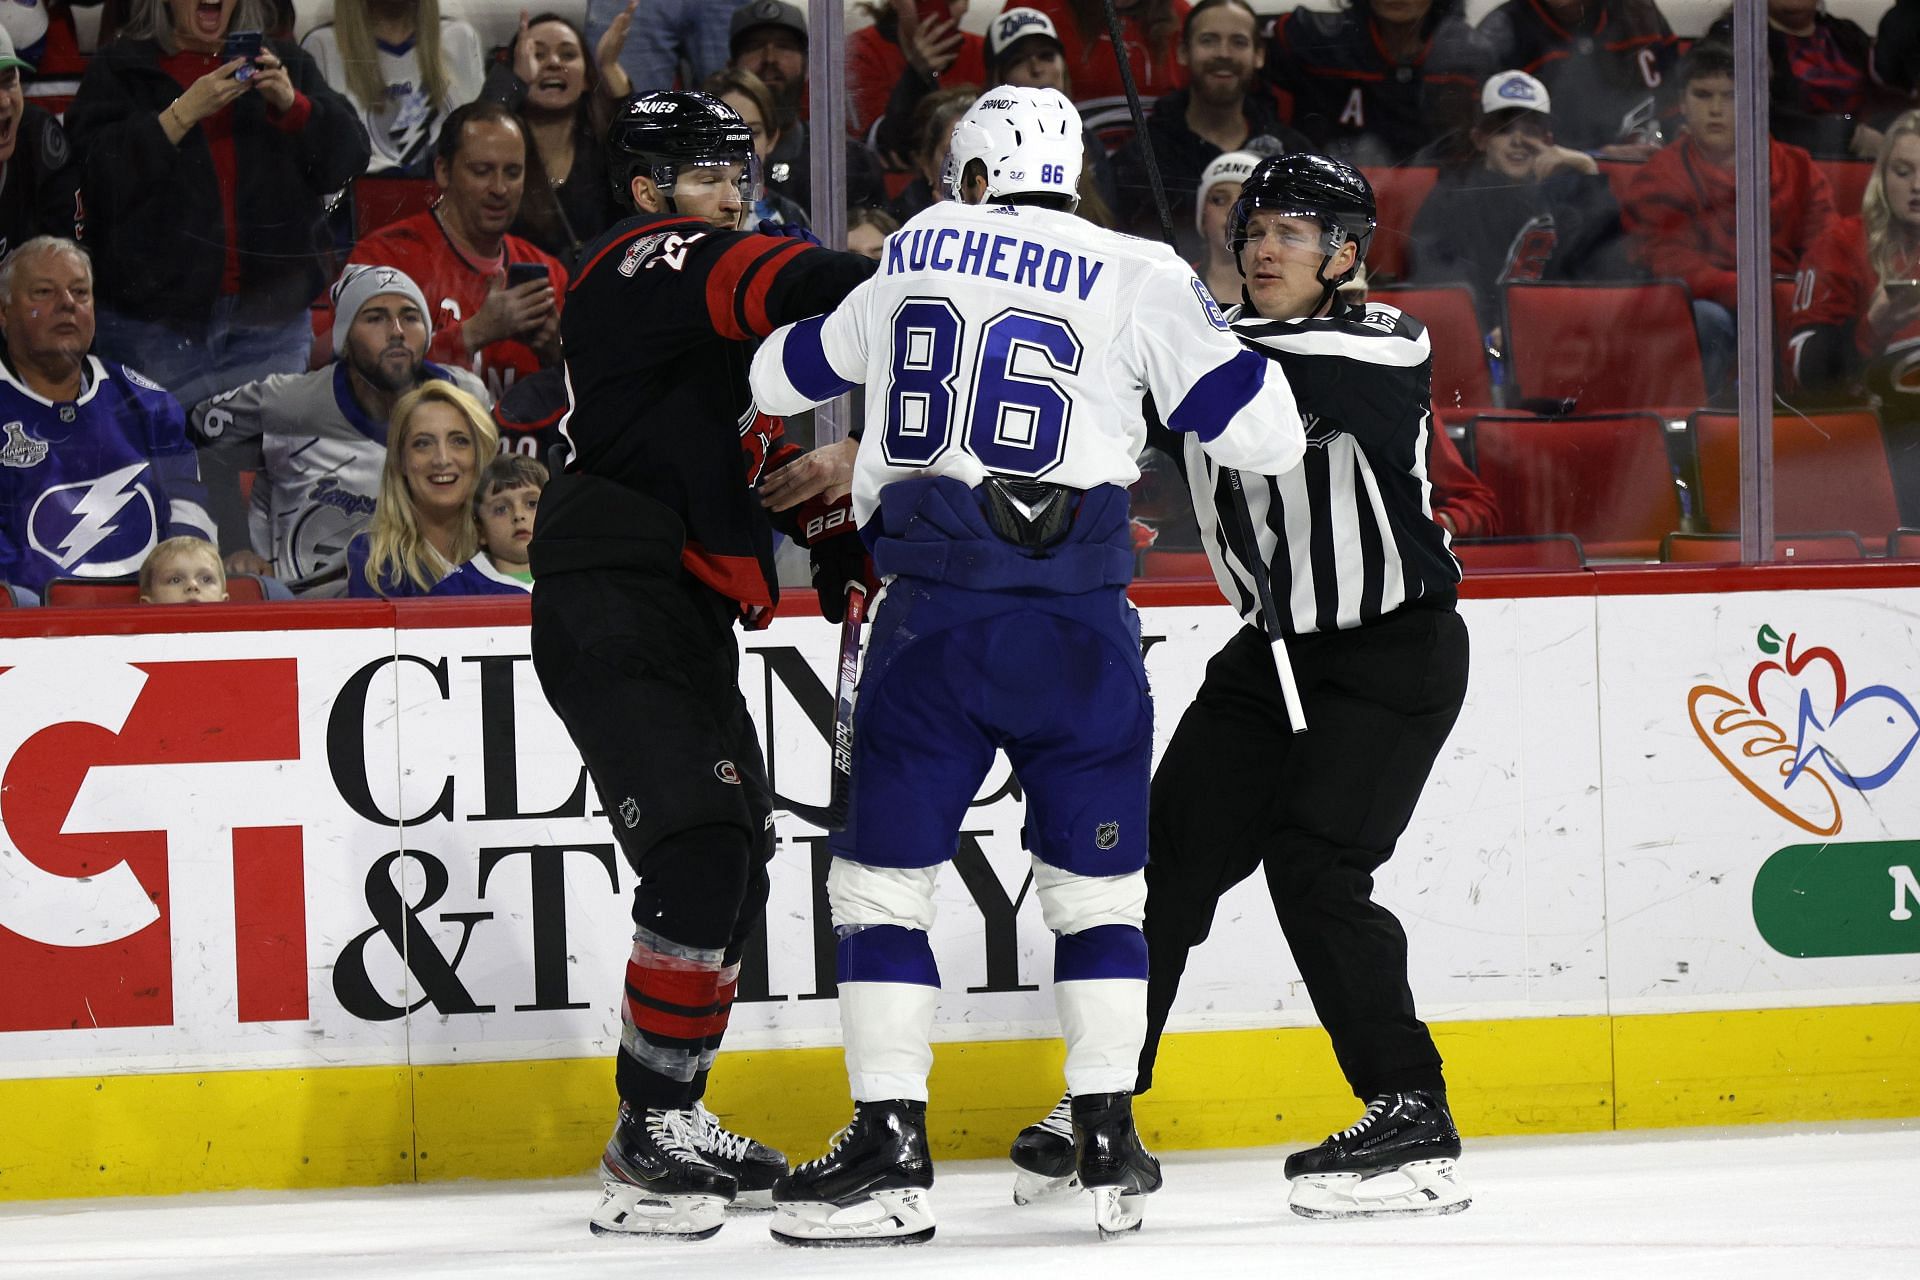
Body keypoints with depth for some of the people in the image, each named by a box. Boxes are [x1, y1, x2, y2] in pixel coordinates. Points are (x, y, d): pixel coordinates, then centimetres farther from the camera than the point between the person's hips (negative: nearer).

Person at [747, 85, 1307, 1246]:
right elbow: (1266, 432, -2)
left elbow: (785, 374, 25)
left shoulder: (911, 258, 12)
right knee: (1097, 880, 13)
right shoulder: (1136, 278, 1)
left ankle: (891, 1149, -1)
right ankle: (1109, 1146, 10)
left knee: (883, 877, 7)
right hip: (1077, 619, 0)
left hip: (933, 614, 1)